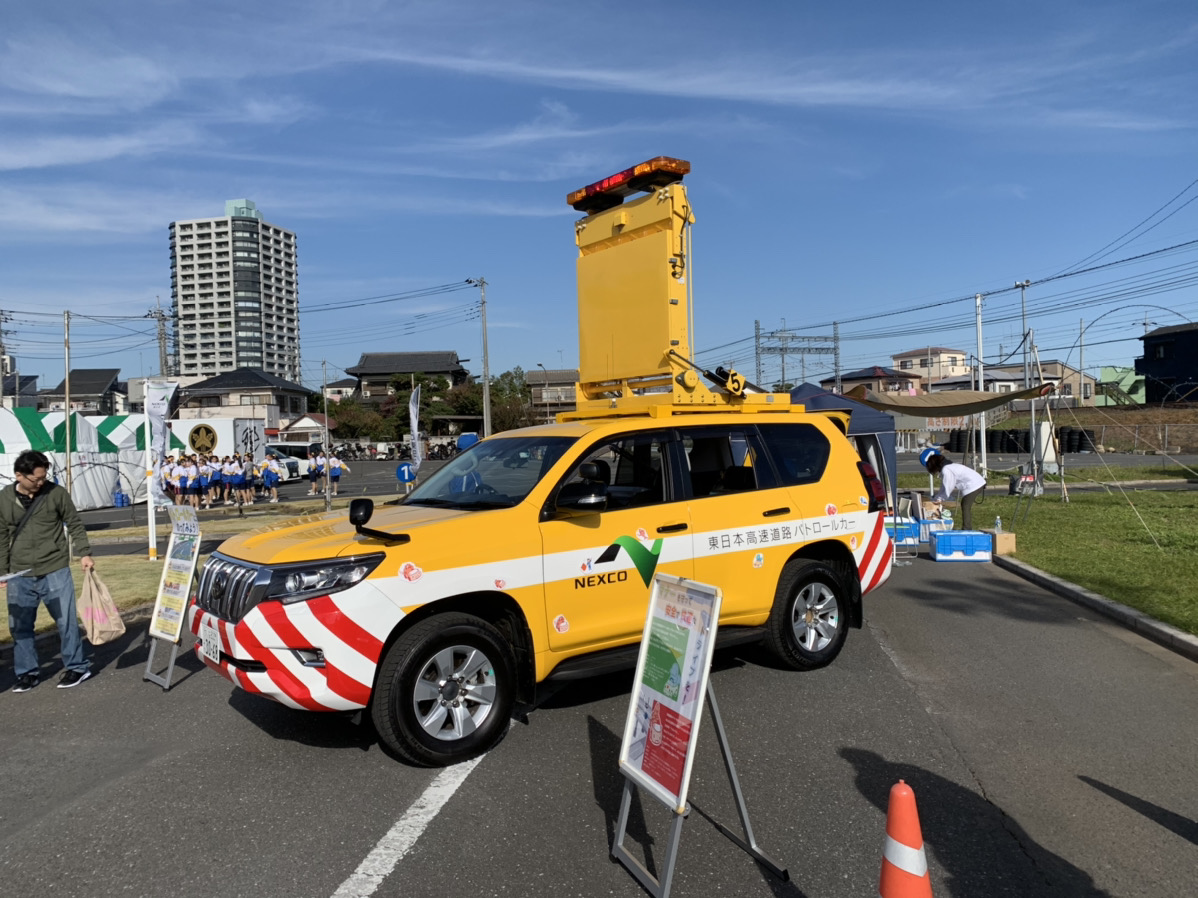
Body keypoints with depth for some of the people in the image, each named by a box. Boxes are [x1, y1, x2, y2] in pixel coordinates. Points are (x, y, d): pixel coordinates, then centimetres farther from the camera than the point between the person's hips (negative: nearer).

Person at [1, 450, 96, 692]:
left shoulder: (56, 493, -6)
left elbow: (75, 525, 2)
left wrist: (84, 553, -6)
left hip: (55, 571, -2)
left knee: (66, 620, 2)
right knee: (20, 625, 8)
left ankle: (77, 667, 14)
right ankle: (27, 673, 22)